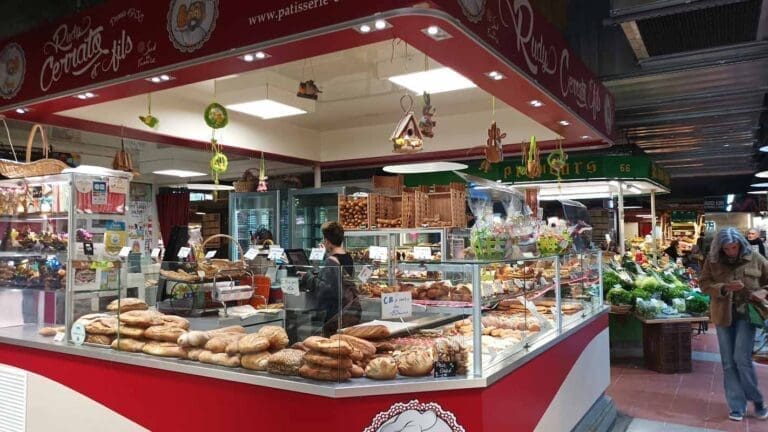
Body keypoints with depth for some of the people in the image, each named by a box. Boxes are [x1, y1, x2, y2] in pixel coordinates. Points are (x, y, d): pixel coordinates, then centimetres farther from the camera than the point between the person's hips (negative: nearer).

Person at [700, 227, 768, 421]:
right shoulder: (712, 261, -2)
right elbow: (704, 284, -3)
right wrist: (724, 288, -20)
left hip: (747, 314, -2)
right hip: (723, 315, 2)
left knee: (742, 358, -10)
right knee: (728, 362, 6)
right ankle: (737, 407, 17)